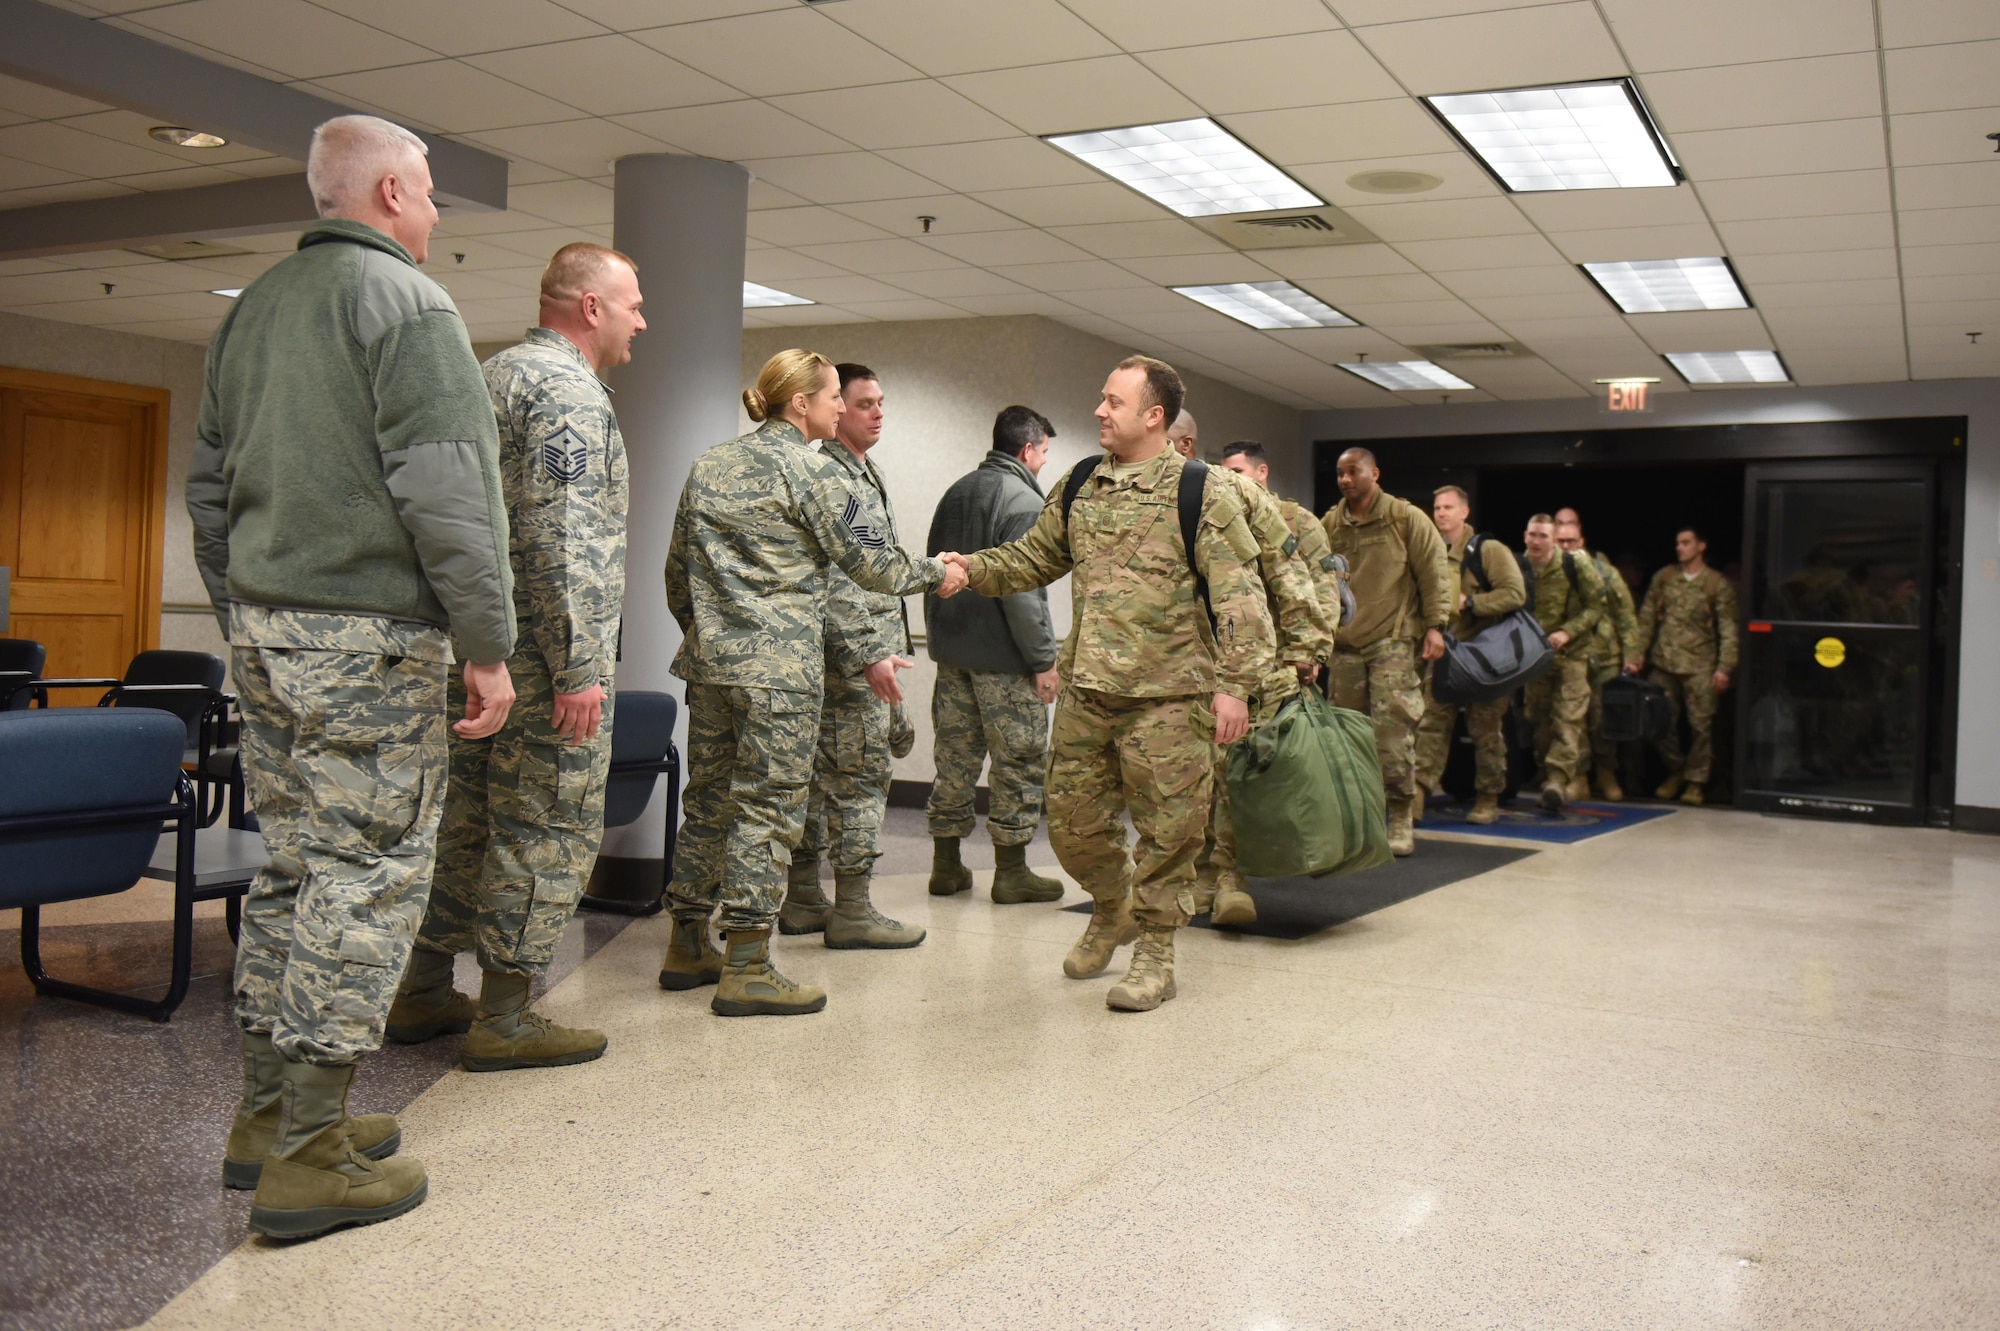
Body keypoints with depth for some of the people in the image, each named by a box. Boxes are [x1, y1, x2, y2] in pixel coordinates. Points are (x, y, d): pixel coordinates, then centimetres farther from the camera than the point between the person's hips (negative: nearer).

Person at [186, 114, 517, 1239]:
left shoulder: (253, 307, 19)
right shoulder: (406, 300, -8)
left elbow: (210, 488, 21)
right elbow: (451, 490, -17)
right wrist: (489, 644, -15)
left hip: (266, 628, 9)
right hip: (372, 635, -9)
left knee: (293, 870, 15)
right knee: (365, 878, -4)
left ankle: (270, 1111, 23)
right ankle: (310, 1155, 0)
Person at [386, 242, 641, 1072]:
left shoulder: (496, 374, 19)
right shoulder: (569, 390, -12)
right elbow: (562, 540, -22)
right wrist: (581, 668, -22)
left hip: (479, 648, 10)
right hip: (542, 653, -10)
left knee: (471, 820, 15)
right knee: (549, 831, -2)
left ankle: (424, 994, 24)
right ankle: (503, 1019, 4)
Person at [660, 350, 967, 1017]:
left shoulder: (709, 464, 14)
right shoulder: (812, 469, -8)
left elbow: (677, 565, 17)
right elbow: (861, 560, -4)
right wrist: (934, 571, 10)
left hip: (709, 658, 8)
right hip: (779, 665, -8)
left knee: (707, 798, 14)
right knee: (768, 806, -3)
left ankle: (688, 946, 22)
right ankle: (746, 968, 0)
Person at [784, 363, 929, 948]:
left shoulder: (863, 474, 19)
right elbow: (827, 579, -22)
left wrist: (887, 648, 24)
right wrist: (869, 654, -25)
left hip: (865, 650, 10)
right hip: (851, 656, -10)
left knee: (820, 775, 13)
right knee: (860, 774, -6)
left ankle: (803, 899, 20)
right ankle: (853, 911, 1)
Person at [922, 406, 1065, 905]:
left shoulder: (955, 493, 14)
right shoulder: (1023, 500, -12)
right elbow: (1022, 589, -19)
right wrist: (1044, 659, -15)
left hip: (951, 651, 8)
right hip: (1002, 657, -8)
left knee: (954, 756, 12)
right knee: (1018, 761, 1)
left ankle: (946, 865, 18)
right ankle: (1011, 871, 6)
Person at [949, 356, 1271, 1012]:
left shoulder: (1203, 493, -7)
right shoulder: (1078, 488, 11)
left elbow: (1238, 597, -10)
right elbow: (1033, 557, 20)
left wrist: (1234, 684, -16)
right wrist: (972, 568, 3)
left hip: (1166, 694, -5)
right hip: (1085, 688, 6)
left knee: (1165, 827, 3)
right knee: (1072, 820, 12)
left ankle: (1154, 951, 19)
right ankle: (1111, 908, 39)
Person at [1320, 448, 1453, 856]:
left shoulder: (1406, 518, 0)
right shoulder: (1330, 525, 10)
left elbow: (1434, 572, 0)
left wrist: (1435, 625, -6)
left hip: (1392, 641, -4)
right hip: (1345, 643, 4)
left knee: (1392, 730, -11)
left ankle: (1401, 820, -1)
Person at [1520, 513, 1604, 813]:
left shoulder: (1576, 566, -9)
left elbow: (1596, 605, -5)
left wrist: (1567, 632, -17)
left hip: (1571, 654, -3)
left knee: (1568, 718, -13)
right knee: (1539, 719, 9)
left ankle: (1557, 780, -21)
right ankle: (1546, 775, 23)